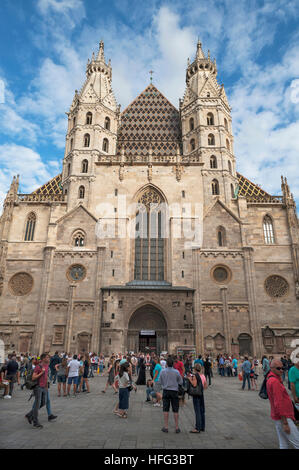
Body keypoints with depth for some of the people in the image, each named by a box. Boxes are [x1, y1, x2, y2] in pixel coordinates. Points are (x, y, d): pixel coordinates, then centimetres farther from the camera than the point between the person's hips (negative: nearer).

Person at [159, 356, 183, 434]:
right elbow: (181, 382, -1)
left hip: (166, 391, 1)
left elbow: (160, 382, 2)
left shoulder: (162, 371, -9)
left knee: (166, 410, 9)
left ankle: (166, 427, 15)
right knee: (175, 410, 8)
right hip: (174, 391, -1)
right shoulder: (176, 372, -12)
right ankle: (177, 427, 16)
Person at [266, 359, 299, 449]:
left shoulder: (270, 379, 11)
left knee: (284, 444, 15)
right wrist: (285, 423, -21)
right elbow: (278, 403, -23)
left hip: (278, 417, 9)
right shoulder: (275, 381, -21)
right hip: (283, 418, -9)